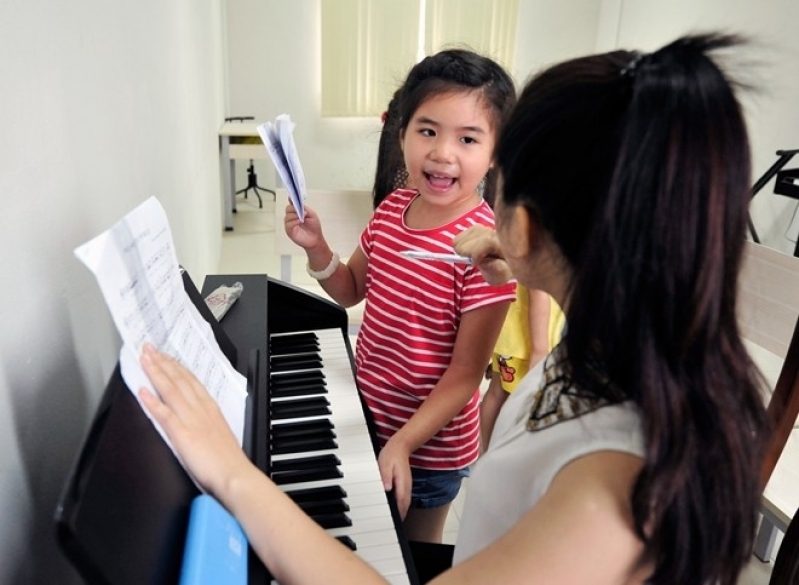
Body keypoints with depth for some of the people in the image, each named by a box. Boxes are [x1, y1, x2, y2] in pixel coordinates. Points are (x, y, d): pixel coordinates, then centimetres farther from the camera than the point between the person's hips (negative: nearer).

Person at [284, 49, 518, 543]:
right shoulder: (393, 209, -6)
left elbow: (466, 372, -22)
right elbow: (351, 291, 8)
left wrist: (402, 444, -27)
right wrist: (317, 248, -10)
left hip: (428, 445, -6)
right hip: (367, 414, 6)